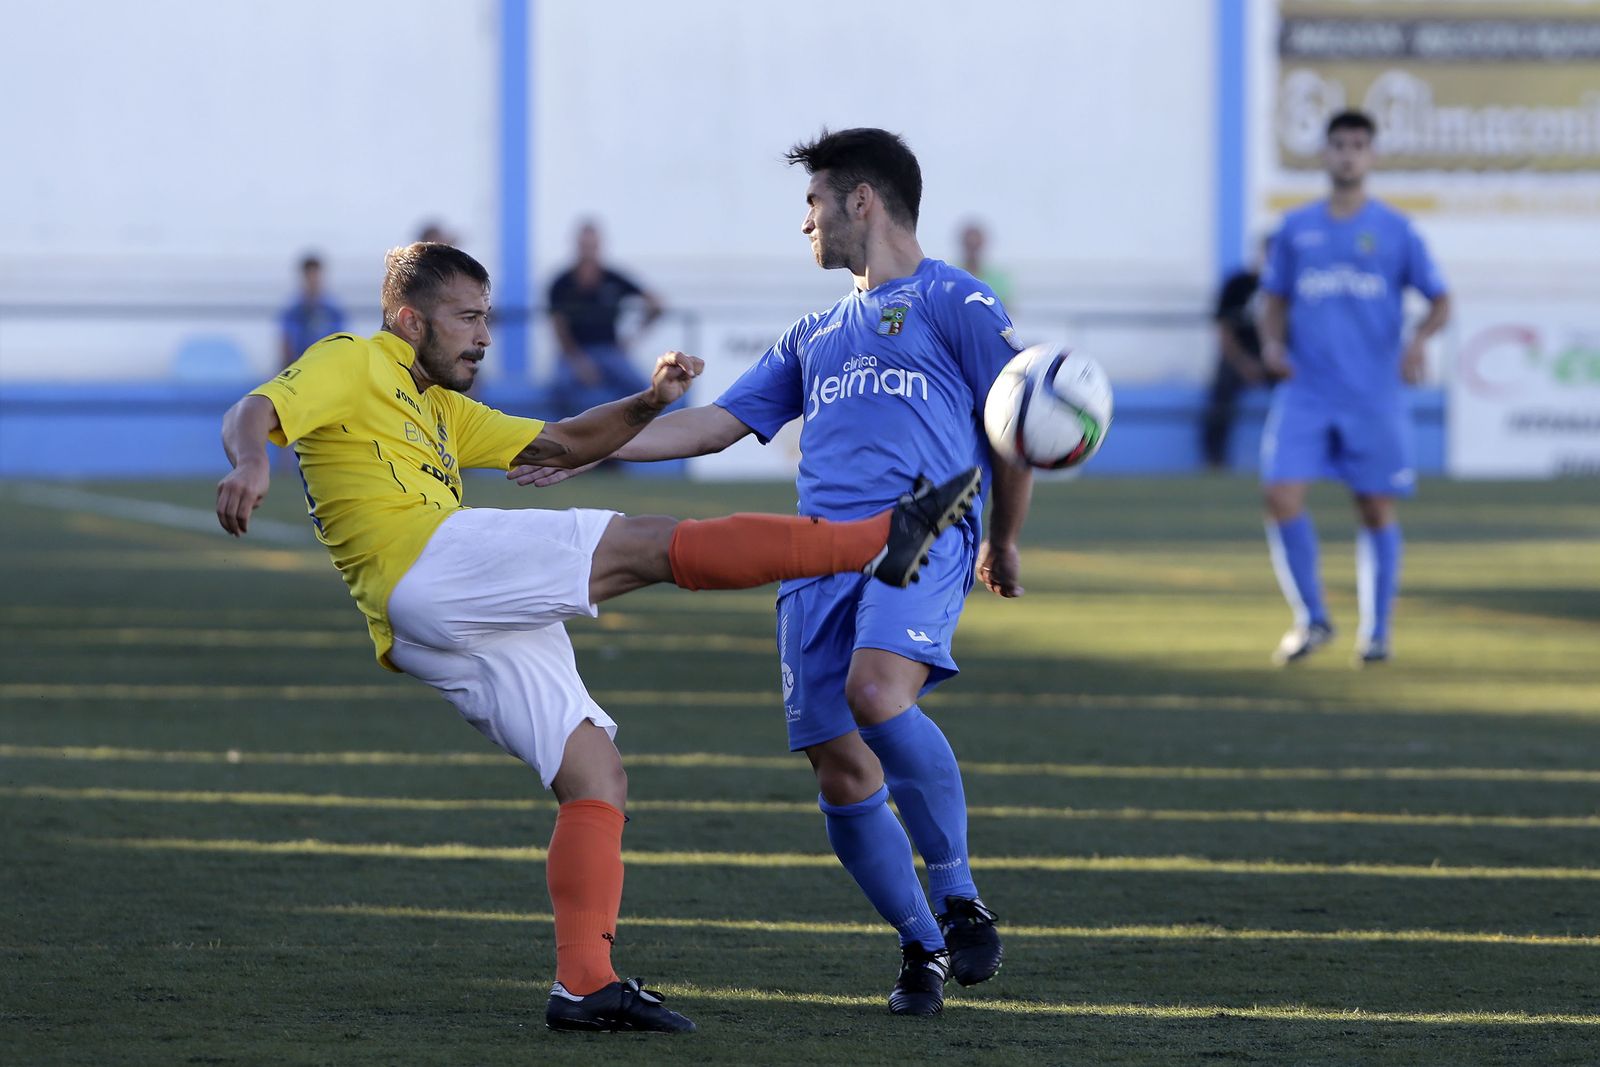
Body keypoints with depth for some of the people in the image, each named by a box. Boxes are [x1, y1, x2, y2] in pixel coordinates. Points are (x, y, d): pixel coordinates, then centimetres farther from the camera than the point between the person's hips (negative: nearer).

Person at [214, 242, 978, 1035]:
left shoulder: (441, 409, 33)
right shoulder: (352, 364, 8)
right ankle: (881, 540, -15)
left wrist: (649, 402, 14)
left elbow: (564, 445, 32)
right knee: (652, 544, -13)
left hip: (476, 632, 10)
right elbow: (255, 413, -9)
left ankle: (585, 984, -4)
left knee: (594, 776, 1)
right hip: (426, 564, -10)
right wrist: (249, 463, -33)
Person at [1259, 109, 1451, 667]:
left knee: (1375, 510, 2)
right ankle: (1311, 619, 2)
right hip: (1305, 391, 1)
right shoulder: (1296, 229, 9)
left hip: (1374, 395, -1)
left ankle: (1376, 631, 15)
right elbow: (1276, 300, 18)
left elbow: (1440, 300, 6)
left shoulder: (1395, 230, 3)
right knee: (1281, 495, -13)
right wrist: (1272, 343, -2)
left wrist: (1420, 339, -14)